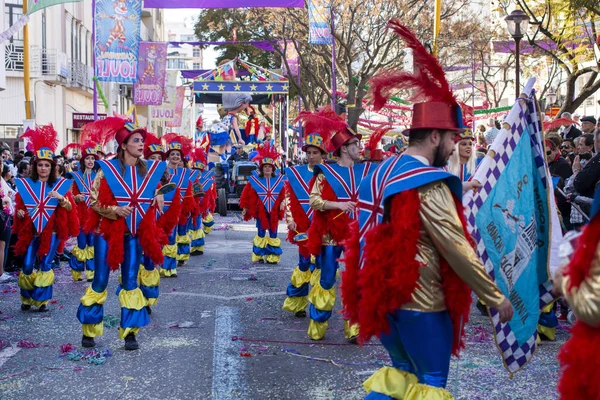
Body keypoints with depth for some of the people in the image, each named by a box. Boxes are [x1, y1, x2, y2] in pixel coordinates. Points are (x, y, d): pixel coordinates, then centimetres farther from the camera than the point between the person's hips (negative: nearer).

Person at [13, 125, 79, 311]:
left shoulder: (60, 184, 2)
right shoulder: (26, 184, 5)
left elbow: (70, 208, -3)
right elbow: (19, 207, 11)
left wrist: (61, 198, -21)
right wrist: (19, 213, -11)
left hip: (51, 231, -1)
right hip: (31, 231, 1)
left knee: (45, 265, -2)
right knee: (27, 266, 0)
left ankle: (42, 299, 10)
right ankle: (27, 298, 19)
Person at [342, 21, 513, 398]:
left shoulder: (381, 173, 9)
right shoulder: (429, 185, -18)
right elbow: (458, 250, -19)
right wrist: (496, 298, -11)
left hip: (382, 293, 9)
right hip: (420, 300, -9)